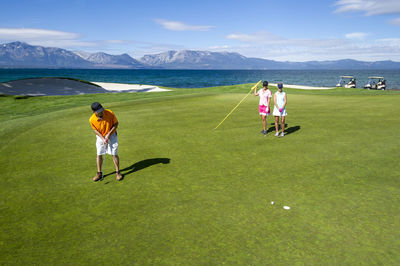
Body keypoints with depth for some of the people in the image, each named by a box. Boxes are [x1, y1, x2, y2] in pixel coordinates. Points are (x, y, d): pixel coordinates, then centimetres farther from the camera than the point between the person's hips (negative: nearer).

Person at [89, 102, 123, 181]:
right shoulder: (92, 119, -18)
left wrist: (109, 134, -17)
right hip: (100, 137, 2)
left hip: (111, 135, -2)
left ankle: (118, 172, 10)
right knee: (99, 155, 4)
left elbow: (116, 123, -11)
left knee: (114, 154, -3)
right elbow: (96, 130, -3)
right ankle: (99, 173, 19)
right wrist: (103, 138, -15)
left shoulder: (109, 113, -24)